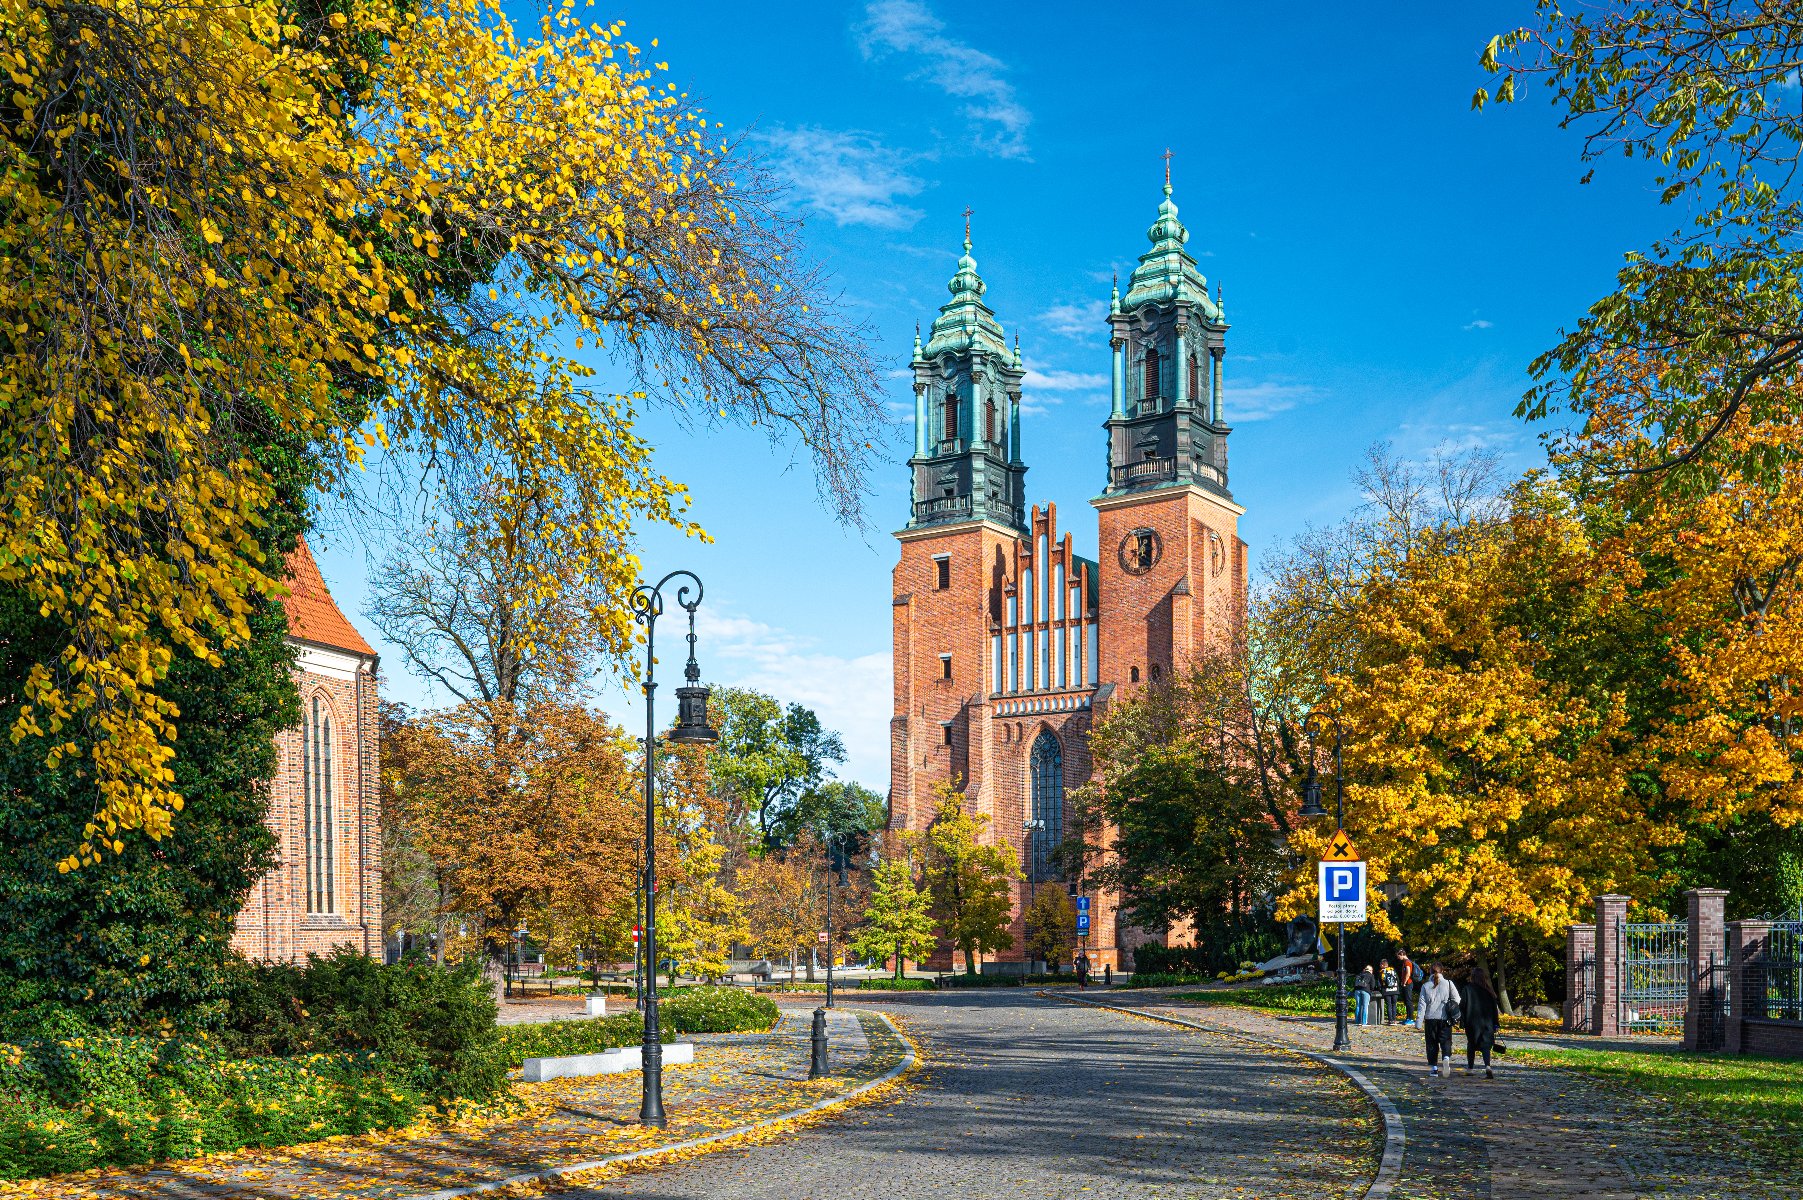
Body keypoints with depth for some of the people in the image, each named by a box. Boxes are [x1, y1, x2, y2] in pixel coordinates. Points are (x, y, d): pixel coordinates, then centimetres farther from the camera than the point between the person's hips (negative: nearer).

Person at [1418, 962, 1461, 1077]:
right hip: (1445, 1019, 0)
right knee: (1445, 1040, 5)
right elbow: (1456, 999, -1)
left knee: (1432, 1043, 9)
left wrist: (1420, 1021, 1)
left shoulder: (1426, 986, 1)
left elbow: (1422, 1005, 0)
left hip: (1430, 1019, 0)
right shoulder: (1448, 984, 1)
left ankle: (1434, 1067, 7)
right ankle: (1446, 1057, -24)